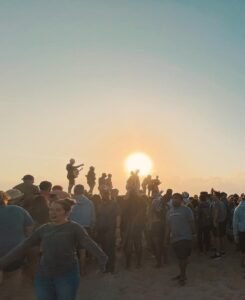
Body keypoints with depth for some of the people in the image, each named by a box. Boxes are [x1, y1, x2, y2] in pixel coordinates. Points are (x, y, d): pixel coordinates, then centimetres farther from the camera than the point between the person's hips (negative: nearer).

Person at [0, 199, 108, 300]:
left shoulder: (75, 228, -5)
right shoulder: (44, 229, 8)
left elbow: (90, 244, -20)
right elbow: (23, 246, 10)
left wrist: (103, 260, -37)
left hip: (67, 276, -4)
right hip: (44, 277, 4)